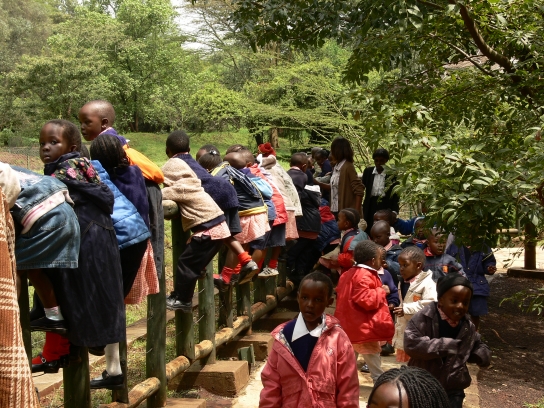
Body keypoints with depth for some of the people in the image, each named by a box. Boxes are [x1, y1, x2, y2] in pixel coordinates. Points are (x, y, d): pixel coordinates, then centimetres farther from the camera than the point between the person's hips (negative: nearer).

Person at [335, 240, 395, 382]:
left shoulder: (347, 274, 12)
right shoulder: (365, 276, -19)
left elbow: (340, 297, 24)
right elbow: (366, 300, -27)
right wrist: (381, 291, -12)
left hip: (349, 328, 10)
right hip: (364, 330, -10)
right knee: (376, 371, -1)